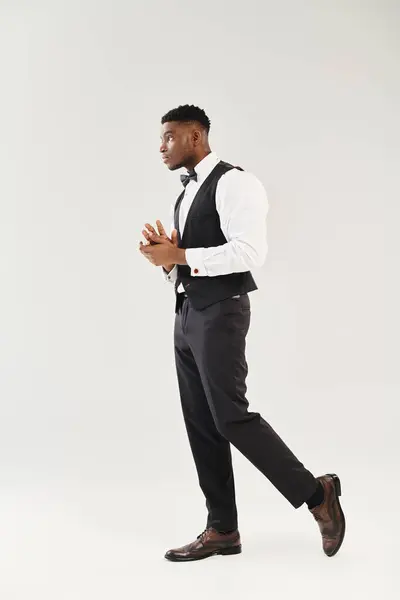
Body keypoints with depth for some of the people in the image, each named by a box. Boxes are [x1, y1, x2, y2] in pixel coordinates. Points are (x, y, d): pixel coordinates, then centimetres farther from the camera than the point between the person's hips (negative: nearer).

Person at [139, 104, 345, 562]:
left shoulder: (233, 183, -10)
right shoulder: (186, 194, 19)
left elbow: (249, 252, -22)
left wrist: (178, 255, -20)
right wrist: (165, 258, 0)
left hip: (220, 313, -9)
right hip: (187, 313, 9)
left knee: (230, 417, -10)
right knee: (200, 423, 8)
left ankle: (316, 493, 6)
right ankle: (222, 530, 16)